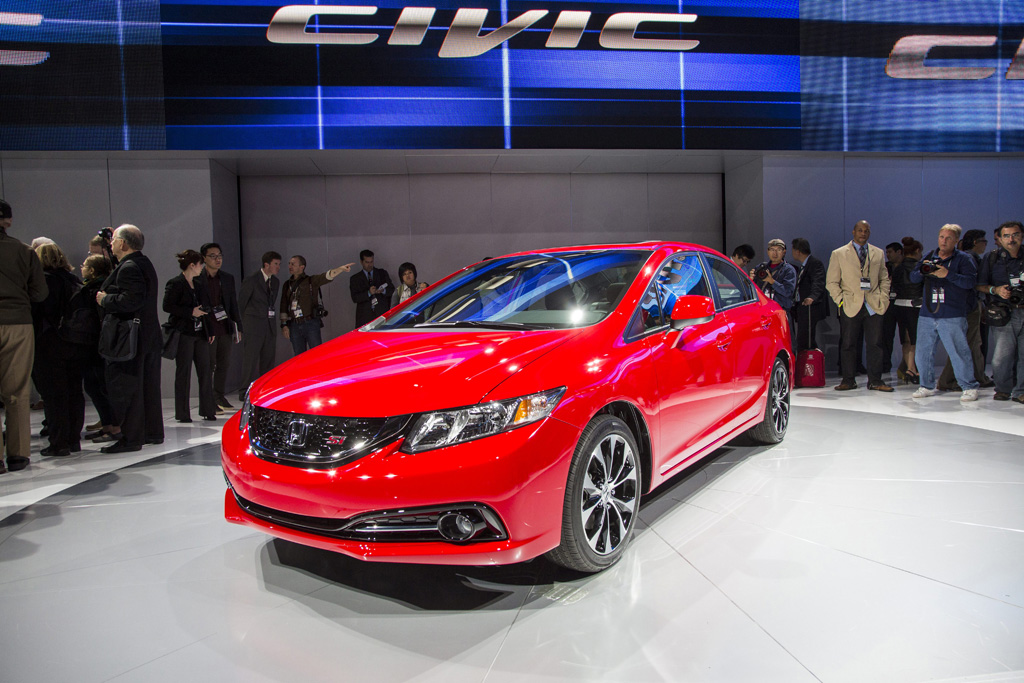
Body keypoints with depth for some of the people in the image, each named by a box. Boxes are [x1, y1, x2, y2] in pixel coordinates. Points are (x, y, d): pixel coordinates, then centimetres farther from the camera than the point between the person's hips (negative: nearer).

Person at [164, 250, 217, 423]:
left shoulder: (199, 284, 16)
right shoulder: (175, 284, -6)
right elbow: (167, 306, -14)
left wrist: (210, 331, 13)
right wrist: (191, 312, -16)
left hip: (200, 334, 7)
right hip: (184, 335, -7)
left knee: (206, 371, 4)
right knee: (183, 373, 0)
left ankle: (208, 410, 11)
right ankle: (183, 413, 8)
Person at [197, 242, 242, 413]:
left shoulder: (228, 278, 13)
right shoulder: (197, 279, -2)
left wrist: (238, 327, 10)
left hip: (225, 328, 5)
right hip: (206, 329, -5)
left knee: (224, 364, 10)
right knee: (208, 365, -2)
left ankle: (220, 397, 22)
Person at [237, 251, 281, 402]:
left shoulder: (275, 282, 13)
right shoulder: (251, 281, -6)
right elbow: (241, 302, -1)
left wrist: (271, 316, 15)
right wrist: (244, 320, 3)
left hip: (270, 325, 7)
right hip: (254, 325, -6)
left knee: (268, 358, 7)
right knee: (251, 358, -6)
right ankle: (246, 392, -3)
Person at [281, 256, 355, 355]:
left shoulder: (311, 281, 1)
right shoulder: (287, 285, 14)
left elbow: (327, 276, -18)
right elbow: (284, 307, 15)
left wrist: (341, 269, -36)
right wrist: (284, 325, 7)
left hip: (311, 323, -4)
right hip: (294, 325, 4)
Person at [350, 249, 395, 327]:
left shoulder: (382, 273, 15)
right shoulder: (355, 279, 11)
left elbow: (392, 290, 10)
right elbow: (354, 298, 0)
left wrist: (383, 291, -13)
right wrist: (368, 293, -16)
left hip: (382, 313, 0)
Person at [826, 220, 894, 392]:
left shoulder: (878, 253, 14)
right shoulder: (838, 254, 5)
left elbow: (884, 279, 18)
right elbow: (831, 282, 4)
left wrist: (883, 299, 5)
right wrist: (841, 300, -6)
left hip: (873, 306, 2)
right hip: (850, 306, -2)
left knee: (875, 344, 0)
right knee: (848, 344, 1)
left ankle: (875, 381, 8)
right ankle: (849, 380, 11)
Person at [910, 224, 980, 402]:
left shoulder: (963, 259, 2)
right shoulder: (929, 257, 15)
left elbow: (971, 281, -10)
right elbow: (913, 278, 13)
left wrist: (948, 274, -19)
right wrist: (923, 272, -8)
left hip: (952, 316, -4)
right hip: (927, 314, 5)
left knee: (959, 352, -7)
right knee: (923, 352, 7)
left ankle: (970, 387, 6)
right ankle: (927, 386, 20)